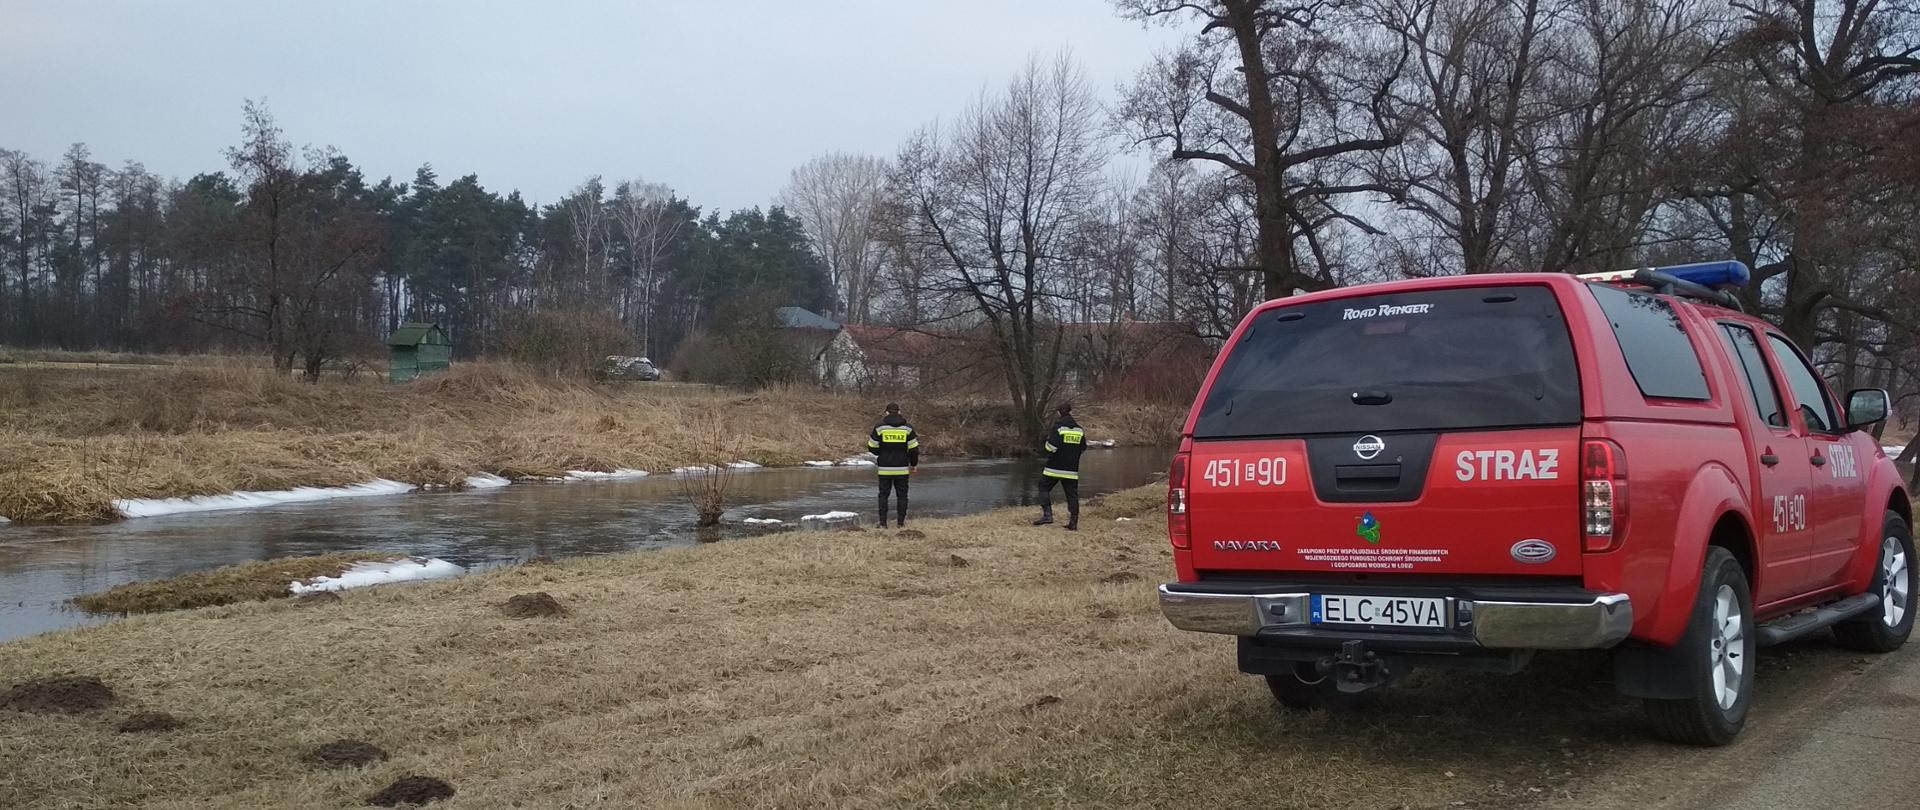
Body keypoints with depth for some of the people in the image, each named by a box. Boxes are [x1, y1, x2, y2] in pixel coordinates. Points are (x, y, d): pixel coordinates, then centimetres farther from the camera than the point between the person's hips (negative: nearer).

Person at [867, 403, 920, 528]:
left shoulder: (879, 427, -2)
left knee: (883, 495, 7)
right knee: (902, 495, 9)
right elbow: (914, 450, 1)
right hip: (902, 469, 1)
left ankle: (883, 522, 2)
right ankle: (901, 522, 6)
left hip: (885, 469, 0)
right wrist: (913, 465, 12)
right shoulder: (907, 428, 1)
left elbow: (873, 449, -1)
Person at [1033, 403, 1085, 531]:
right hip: (1072, 469, 4)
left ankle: (1047, 514, -5)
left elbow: (1051, 446, -18)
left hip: (1055, 467, -4)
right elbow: (1083, 447, 14)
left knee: (1044, 487, 9)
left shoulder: (1058, 427, -10)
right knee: (1072, 494, 6)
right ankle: (1073, 523, 3)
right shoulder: (1079, 429, 5)